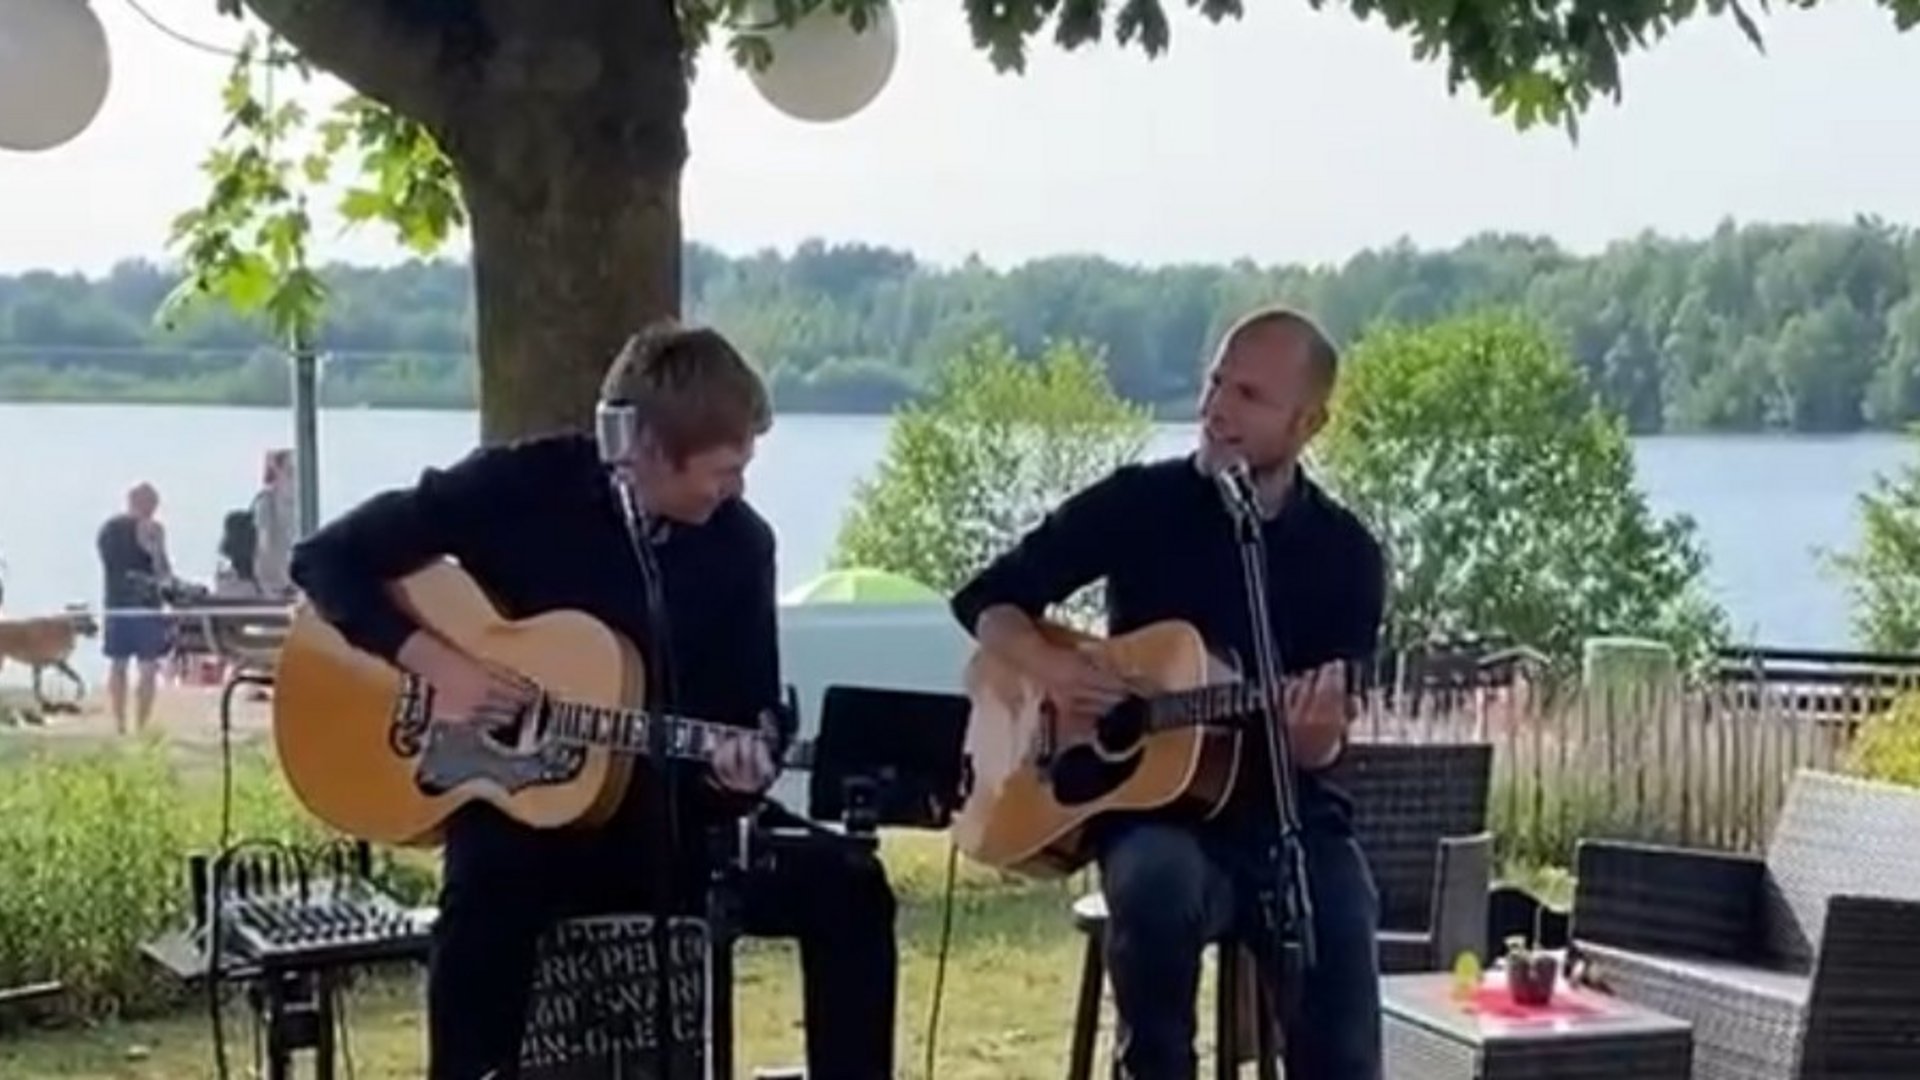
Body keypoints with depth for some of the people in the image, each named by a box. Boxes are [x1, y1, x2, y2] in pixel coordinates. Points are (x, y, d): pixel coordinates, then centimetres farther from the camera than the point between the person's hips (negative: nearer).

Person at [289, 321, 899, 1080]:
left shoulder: (740, 544, -2)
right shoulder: (518, 487, -11)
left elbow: (754, 711, 4)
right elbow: (326, 559, -8)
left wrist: (743, 766, -21)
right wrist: (437, 664, -20)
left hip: (672, 818, 3)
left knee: (846, 889, -17)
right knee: (493, 899, -38)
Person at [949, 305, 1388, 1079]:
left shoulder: (1345, 555, 0)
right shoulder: (1139, 502, -1)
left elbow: (1321, 754, -2)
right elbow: (988, 600, 4)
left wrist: (1313, 733, -27)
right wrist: (1051, 669, -16)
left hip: (1288, 818, 1)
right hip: (1153, 806, -1)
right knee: (1158, 886, -37)